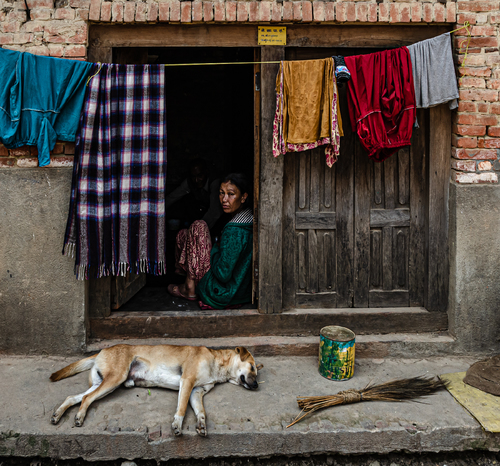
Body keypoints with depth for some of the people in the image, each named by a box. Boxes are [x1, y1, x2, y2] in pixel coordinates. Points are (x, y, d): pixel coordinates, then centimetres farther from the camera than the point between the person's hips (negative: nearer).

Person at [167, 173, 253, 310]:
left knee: (198, 227, -10)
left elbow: (223, 275, -27)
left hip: (223, 297, -9)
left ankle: (190, 288, 0)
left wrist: (216, 249, -10)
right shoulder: (251, 219, -2)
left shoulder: (233, 230, -30)